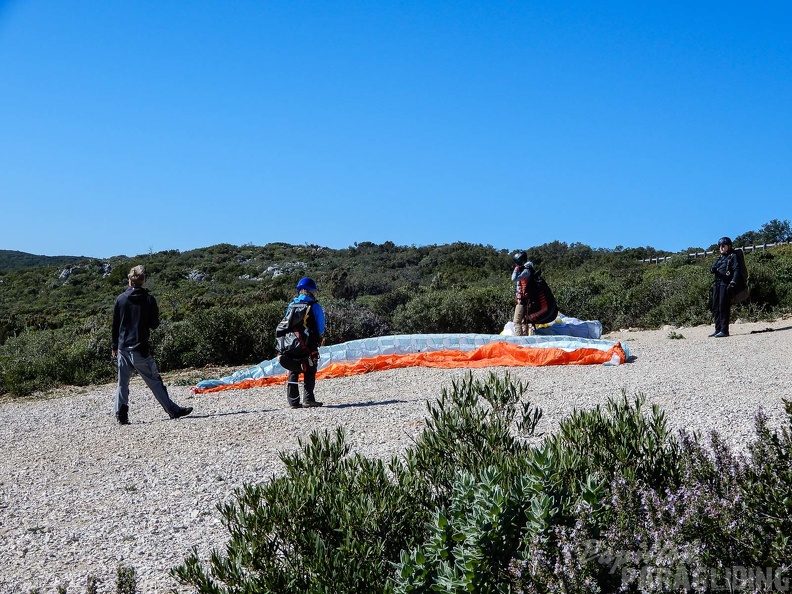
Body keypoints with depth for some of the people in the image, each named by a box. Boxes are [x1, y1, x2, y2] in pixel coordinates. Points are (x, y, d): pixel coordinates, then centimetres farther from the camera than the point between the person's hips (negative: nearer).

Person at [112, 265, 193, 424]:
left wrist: (115, 346, 15)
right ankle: (173, 411, 3)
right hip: (140, 348, -3)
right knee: (154, 381, 1)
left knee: (122, 383, 8)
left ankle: (121, 415, 7)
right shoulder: (148, 299, -6)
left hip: (123, 347, 3)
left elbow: (115, 324, 7)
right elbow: (154, 324, -4)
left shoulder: (121, 299, 3)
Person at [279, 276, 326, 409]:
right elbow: (320, 328, -4)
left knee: (293, 373, 9)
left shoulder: (291, 306, 7)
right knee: (309, 372, 2)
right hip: (309, 345, -4)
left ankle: (293, 401, 8)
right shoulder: (314, 306, -6)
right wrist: (318, 339, 14)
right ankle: (308, 399, -4)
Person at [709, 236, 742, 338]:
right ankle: (717, 330, 12)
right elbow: (713, 267, 15)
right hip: (717, 283, 8)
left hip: (726, 284, -8)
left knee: (723, 307, -13)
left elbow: (736, 270, -8)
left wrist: (733, 283, -21)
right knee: (715, 307, 7)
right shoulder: (720, 258, 23)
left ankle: (724, 330, -13)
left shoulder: (732, 256, 2)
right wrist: (712, 269, -11)